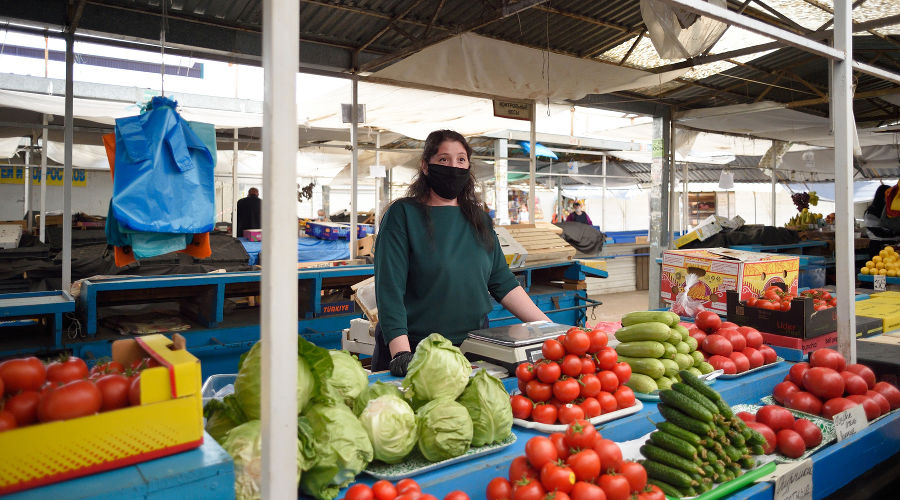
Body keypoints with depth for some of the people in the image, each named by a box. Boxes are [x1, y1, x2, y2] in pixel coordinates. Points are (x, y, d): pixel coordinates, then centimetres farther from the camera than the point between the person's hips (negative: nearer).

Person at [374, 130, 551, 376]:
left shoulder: (479, 219, 9)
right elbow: (390, 288, -14)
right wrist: (401, 353, -24)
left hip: (473, 350, 4)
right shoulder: (402, 214, -7)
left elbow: (502, 283, 9)